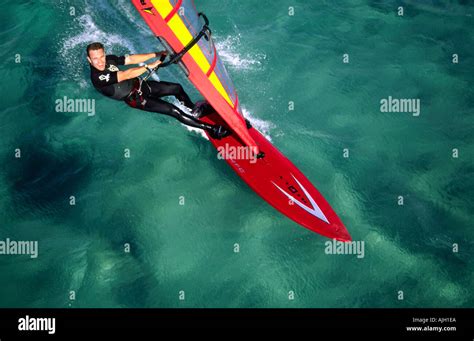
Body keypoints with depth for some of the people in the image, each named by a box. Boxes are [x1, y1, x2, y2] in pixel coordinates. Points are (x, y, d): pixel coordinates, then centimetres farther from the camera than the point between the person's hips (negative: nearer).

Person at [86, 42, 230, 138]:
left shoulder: (109, 59, -4)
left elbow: (131, 59, 1)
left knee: (176, 88, 10)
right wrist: (149, 67, -34)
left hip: (141, 85, 8)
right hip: (135, 99, -8)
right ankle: (211, 129, -10)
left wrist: (156, 54, -4)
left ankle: (195, 111, 37)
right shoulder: (97, 77, -26)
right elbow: (126, 75, -32)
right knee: (174, 111, -17)